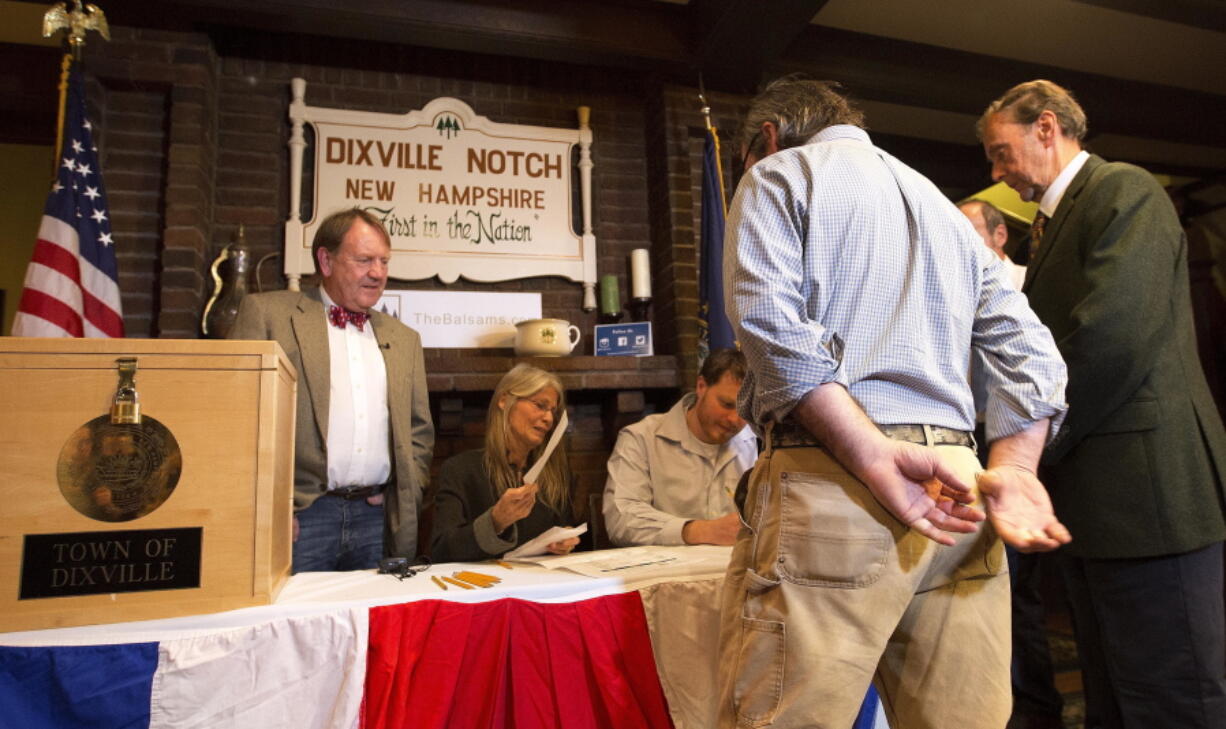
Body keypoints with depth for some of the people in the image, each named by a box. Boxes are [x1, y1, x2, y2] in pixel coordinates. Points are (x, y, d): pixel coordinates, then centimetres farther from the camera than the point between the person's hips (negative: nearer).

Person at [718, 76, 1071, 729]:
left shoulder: (777, 175, 8)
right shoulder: (941, 203, 28)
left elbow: (771, 323, -12)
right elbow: (1029, 350, 17)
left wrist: (878, 459, -15)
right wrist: (1011, 470, 5)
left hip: (833, 480, -7)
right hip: (956, 490, 7)